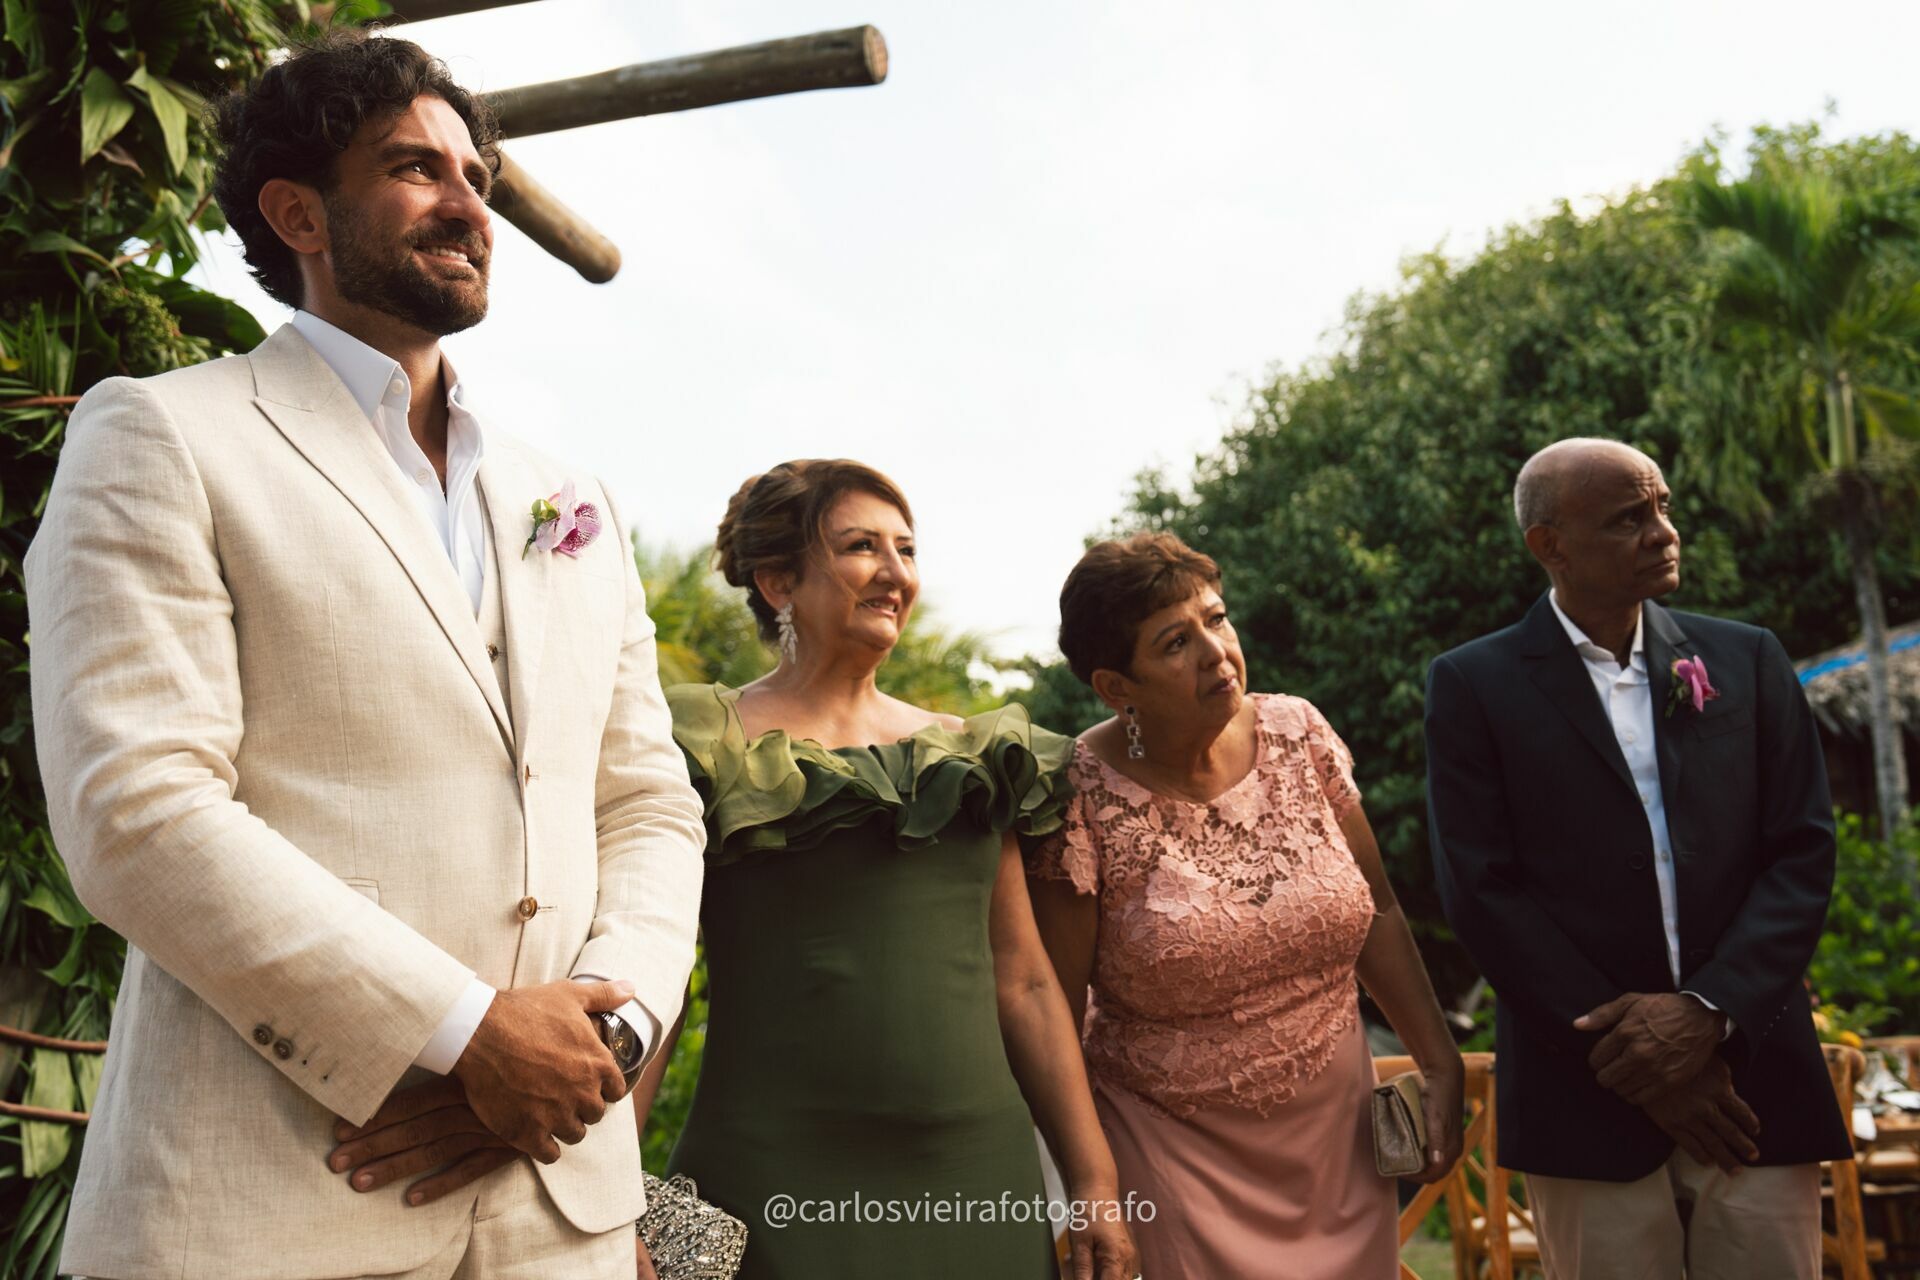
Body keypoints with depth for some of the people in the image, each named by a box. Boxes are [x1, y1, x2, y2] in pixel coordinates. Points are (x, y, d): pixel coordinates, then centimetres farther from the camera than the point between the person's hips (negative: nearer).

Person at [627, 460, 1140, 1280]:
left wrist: (1095, 1180, 8)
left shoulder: (971, 757, 10)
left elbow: (1022, 981, 10)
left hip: (980, 1182, 5)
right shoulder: (711, 753, -4)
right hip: (780, 1196, -4)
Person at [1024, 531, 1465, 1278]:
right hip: (1175, 1157, -4)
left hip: (1337, 1130, 4)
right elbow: (1057, 1015, -12)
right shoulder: (1084, 801, -17)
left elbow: (1375, 909, 4)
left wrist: (1441, 1066, 2)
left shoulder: (1298, 734, -6)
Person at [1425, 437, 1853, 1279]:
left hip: (1757, 1084, 3)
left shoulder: (1747, 659, 9)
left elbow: (1803, 853, 3)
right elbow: (1483, 891, -6)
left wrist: (1708, 1011, -10)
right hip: (1589, 1100, -2)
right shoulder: (1474, 685, -1)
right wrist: (1634, 1056, -10)